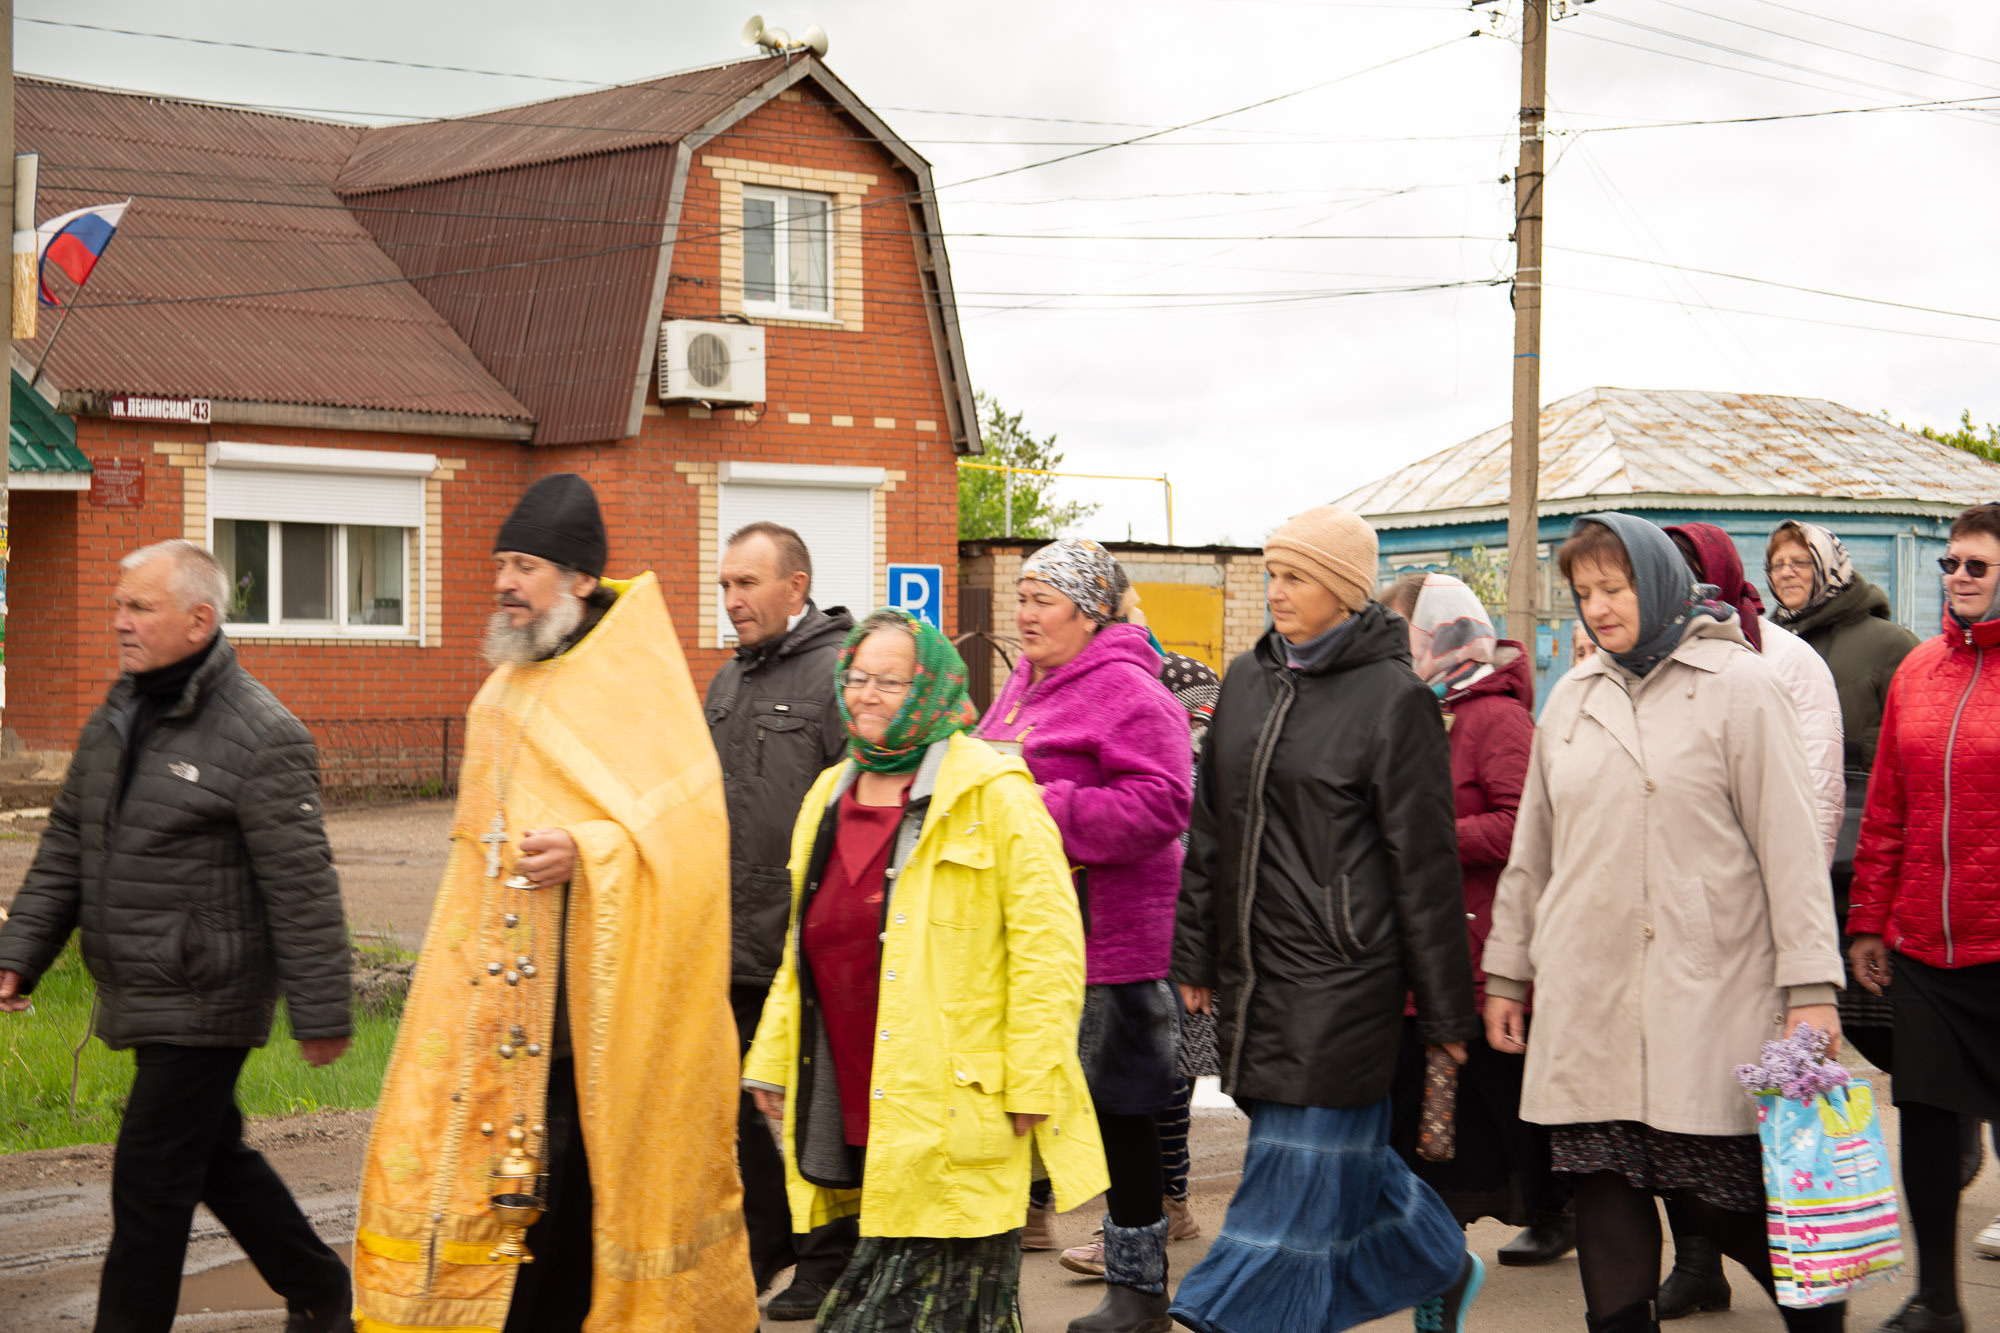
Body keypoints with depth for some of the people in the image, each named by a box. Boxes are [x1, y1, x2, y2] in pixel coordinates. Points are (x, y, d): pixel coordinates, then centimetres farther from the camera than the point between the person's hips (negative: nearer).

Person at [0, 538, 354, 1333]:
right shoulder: (114, 720, 10)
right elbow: (65, 850, 16)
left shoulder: (259, 736, -16)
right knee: (217, 1158, 19)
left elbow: (301, 888, -16)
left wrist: (320, 1014, -15)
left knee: (150, 1179, -4)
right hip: (142, 999, 9)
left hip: (203, 1005, -9)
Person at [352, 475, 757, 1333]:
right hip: (502, 992, 7)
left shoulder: (638, 687, -8)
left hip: (593, 997, -7)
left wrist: (587, 850, -26)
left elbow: (687, 825, -14)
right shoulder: (503, 693, 15)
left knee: (566, 1190, -4)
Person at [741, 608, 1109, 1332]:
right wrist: (774, 1061, 21)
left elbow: (1046, 945, -11)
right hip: (853, 1113, 6)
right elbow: (803, 950, 23)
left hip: (953, 1107, -6)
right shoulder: (829, 797, 15)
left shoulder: (994, 795, -7)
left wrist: (1033, 1083, -14)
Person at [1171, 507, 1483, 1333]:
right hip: (1253, 965, 7)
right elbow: (1210, 828, 16)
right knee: (1343, 1151, 14)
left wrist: (1445, 1010, -6)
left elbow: (1425, 864, -7)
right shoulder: (1247, 681, 10)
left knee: (1306, 1158, -4)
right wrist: (1195, 954, 15)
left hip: (1341, 970, -6)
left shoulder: (1393, 698, -8)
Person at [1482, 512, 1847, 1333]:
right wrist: (1507, 971, 20)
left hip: (1707, 999, -4)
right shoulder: (1571, 699, 14)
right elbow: (1533, 850, 21)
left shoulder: (1738, 686, 0)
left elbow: (1792, 847, -4)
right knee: (1604, 1201, 3)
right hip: (1585, 1003, 5)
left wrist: (1812, 985, -9)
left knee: (1719, 1197, -1)